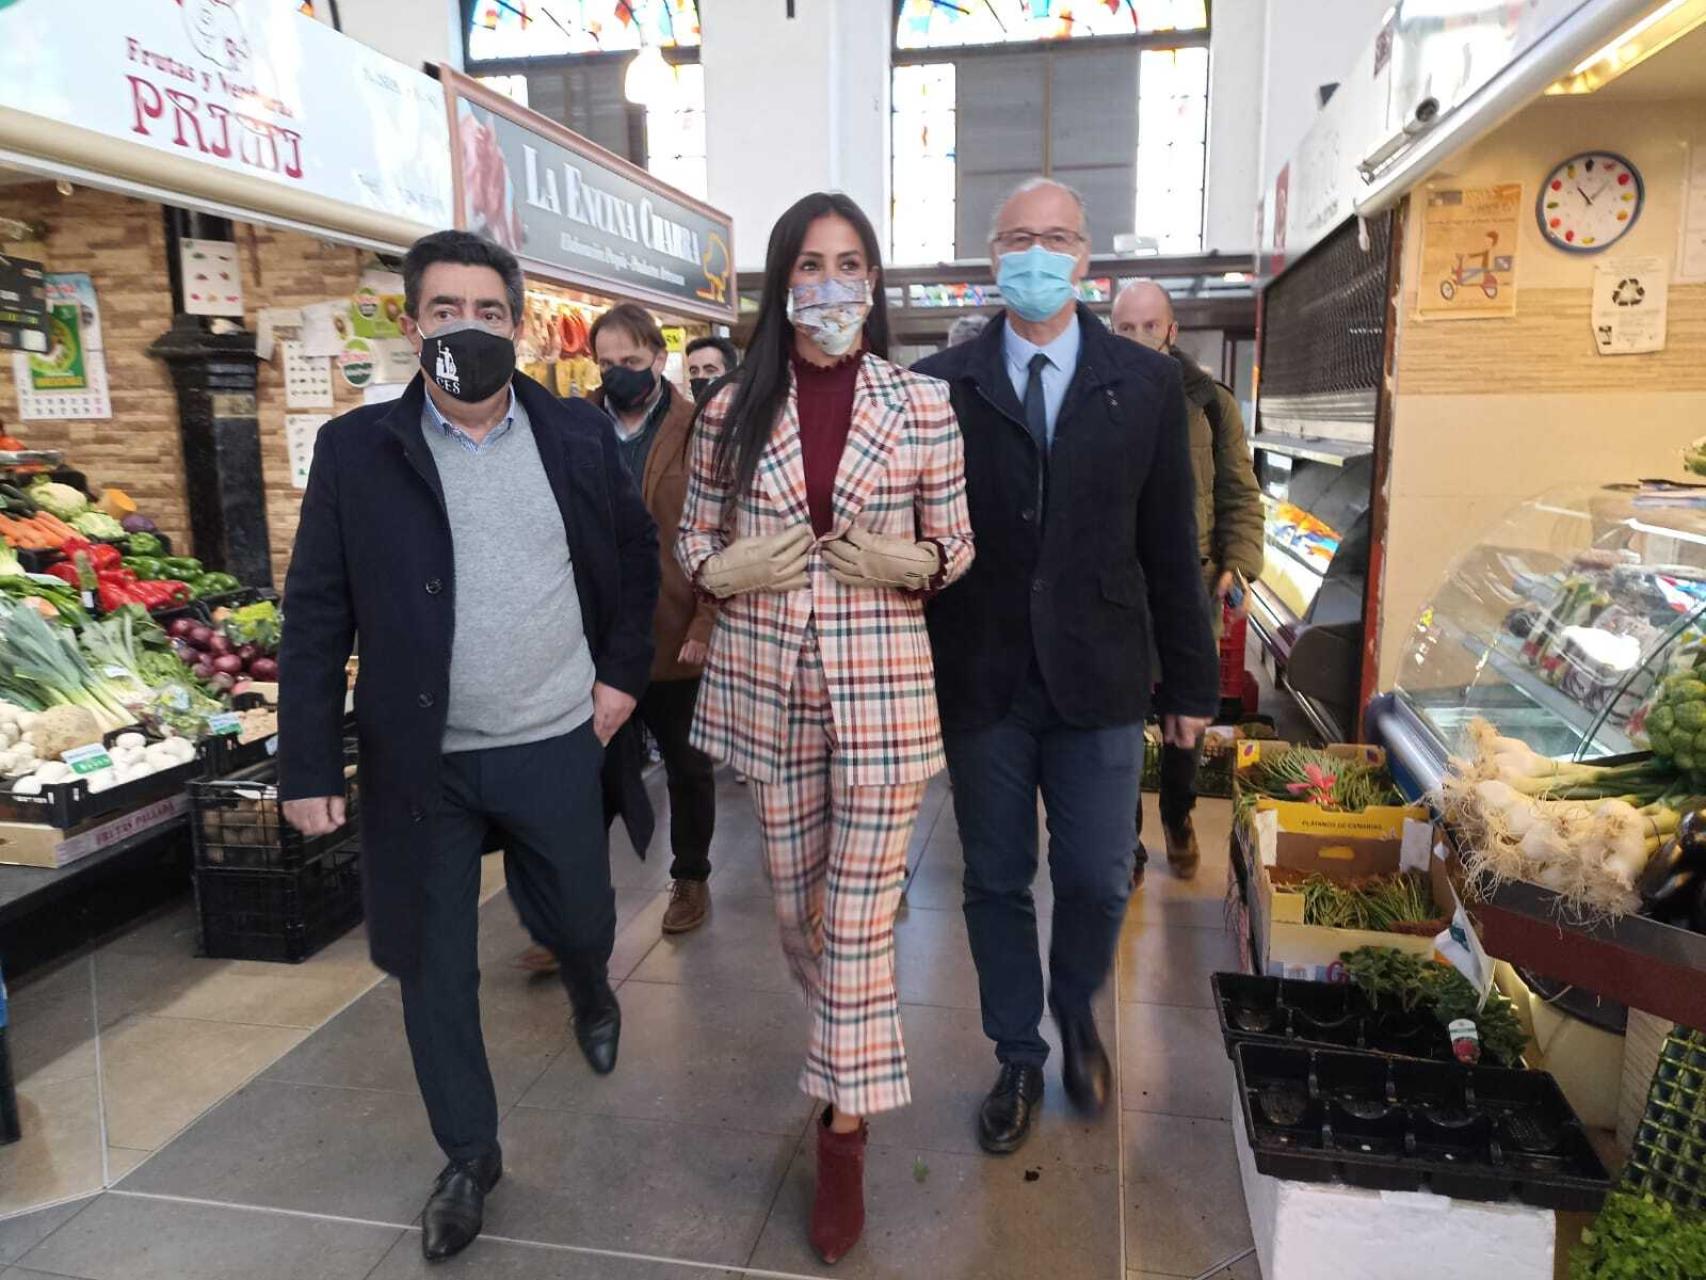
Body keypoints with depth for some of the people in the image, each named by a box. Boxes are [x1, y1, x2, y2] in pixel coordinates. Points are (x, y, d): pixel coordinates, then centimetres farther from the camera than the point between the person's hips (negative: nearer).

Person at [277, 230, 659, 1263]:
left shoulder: (580, 436, -1)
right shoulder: (356, 449, -5)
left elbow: (636, 555, 11)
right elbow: (317, 617, -4)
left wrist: (624, 671, 5)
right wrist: (309, 765, -6)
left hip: (558, 745, 1)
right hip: (420, 760, 0)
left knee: (580, 922, 17)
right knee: (434, 967, 10)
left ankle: (592, 995, 55)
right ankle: (470, 1156, 33)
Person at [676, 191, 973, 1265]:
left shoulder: (923, 405, -3)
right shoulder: (734, 410, 1)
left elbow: (958, 547, 4)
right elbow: (694, 545, 9)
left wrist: (914, 564, -17)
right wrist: (731, 569, -13)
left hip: (881, 692, -2)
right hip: (766, 689, 3)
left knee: (859, 918, 3)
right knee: (797, 904, 18)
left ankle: (846, 1137, 22)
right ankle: (849, 1050, 50)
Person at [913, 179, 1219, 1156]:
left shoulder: (1147, 385, 2)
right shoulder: (939, 386, -1)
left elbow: (1171, 548, 3)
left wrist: (1193, 682, 5)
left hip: (1099, 682, 1)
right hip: (980, 683, 0)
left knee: (1099, 880, 9)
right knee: (996, 883, 12)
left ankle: (1077, 1011, 42)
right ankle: (1020, 1061, 34)